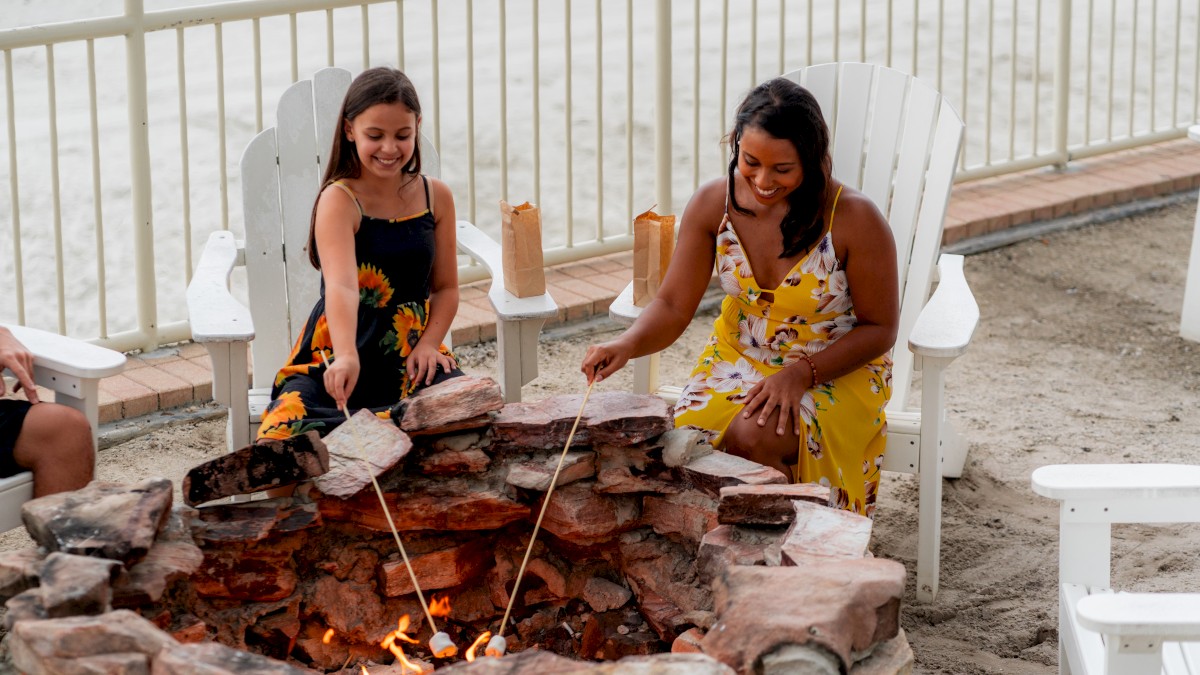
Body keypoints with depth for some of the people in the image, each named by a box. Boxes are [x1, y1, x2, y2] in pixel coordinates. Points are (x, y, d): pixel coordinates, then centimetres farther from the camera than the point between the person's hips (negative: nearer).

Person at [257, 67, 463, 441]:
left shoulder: (435, 196, 4)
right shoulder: (339, 200, -11)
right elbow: (342, 285, -29)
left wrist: (428, 344, -7)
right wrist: (346, 357, -46)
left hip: (412, 356, 3)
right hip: (336, 357, -3)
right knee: (286, 432, -31)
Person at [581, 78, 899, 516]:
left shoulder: (853, 218, -21)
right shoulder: (714, 203, -11)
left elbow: (879, 328, -10)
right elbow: (673, 306, -6)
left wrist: (802, 374, -22)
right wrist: (627, 345, -28)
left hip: (836, 370, -4)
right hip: (738, 357, 4)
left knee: (750, 440, -31)